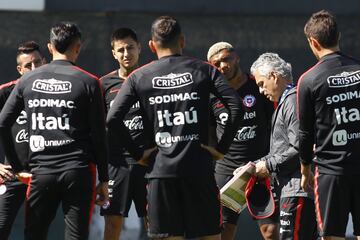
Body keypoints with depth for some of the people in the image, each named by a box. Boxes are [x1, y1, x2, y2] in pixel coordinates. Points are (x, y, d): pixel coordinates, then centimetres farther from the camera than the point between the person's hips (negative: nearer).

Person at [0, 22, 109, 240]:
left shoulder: (28, 80, 6)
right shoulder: (88, 82, -2)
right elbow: (99, 135, -2)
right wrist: (104, 180, 4)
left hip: (41, 172, 2)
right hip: (78, 172, -2)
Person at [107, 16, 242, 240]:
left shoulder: (139, 77, 6)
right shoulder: (203, 70, 4)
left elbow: (113, 119, -3)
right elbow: (236, 107, -7)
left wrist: (138, 153, 5)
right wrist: (222, 147, 0)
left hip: (161, 170, 0)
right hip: (199, 169, 0)